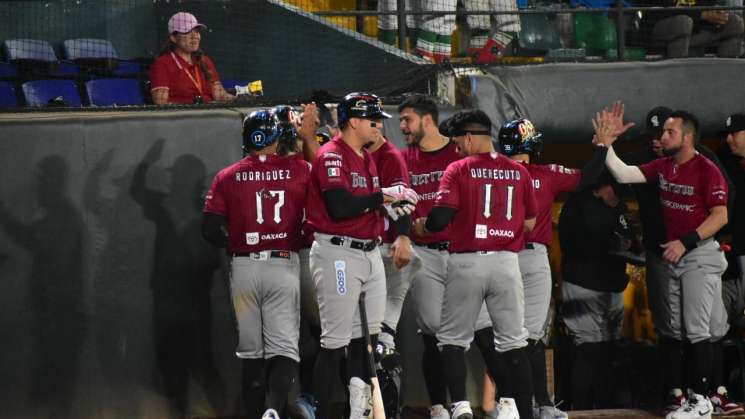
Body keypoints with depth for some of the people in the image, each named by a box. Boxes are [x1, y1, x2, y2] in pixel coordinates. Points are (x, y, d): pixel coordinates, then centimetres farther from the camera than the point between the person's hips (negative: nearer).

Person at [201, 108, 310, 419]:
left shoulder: (228, 177, 1)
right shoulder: (298, 170, -2)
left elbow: (211, 230, -1)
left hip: (243, 267, 2)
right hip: (283, 265, -2)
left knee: (251, 350, 12)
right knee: (283, 347, -2)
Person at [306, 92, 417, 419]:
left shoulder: (368, 158, 18)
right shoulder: (332, 155, -12)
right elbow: (339, 207, -23)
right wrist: (382, 197, -15)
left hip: (370, 253, 9)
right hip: (338, 254, -9)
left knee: (369, 336, 9)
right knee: (336, 342, -9)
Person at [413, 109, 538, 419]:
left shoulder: (459, 170, -5)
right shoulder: (518, 172, 7)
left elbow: (441, 217, -13)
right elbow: (529, 222, 12)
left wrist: (421, 226, 8)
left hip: (467, 262, -3)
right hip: (506, 262, 3)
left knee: (453, 338, 7)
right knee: (513, 341, 9)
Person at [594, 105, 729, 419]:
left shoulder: (706, 170, -14)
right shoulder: (663, 168, 8)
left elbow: (720, 216, -16)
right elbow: (624, 175, 4)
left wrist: (686, 242, -20)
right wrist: (606, 144, -6)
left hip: (699, 254, -8)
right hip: (672, 255, 8)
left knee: (697, 330, -8)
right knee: (674, 330, 10)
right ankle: (677, 394, 16)